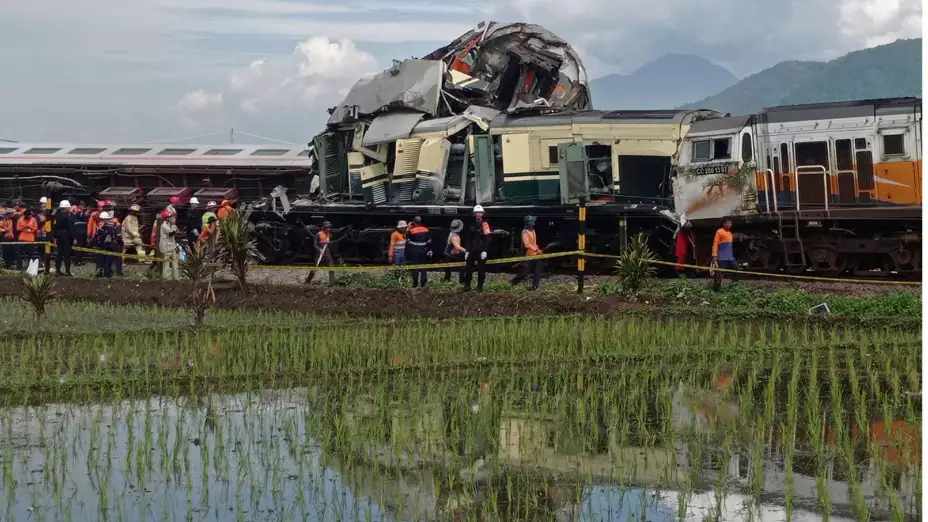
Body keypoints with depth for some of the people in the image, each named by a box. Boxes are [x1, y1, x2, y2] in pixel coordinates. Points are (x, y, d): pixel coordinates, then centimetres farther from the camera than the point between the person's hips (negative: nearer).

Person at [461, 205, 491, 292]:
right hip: (473, 249, 6)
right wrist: (467, 250, 15)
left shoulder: (484, 224, -5)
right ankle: (467, 286, 7)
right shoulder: (473, 225, 16)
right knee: (468, 267, 2)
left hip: (481, 251, -6)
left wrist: (484, 251, -20)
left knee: (481, 269, -1)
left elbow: (487, 238, -13)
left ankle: (480, 287, 6)